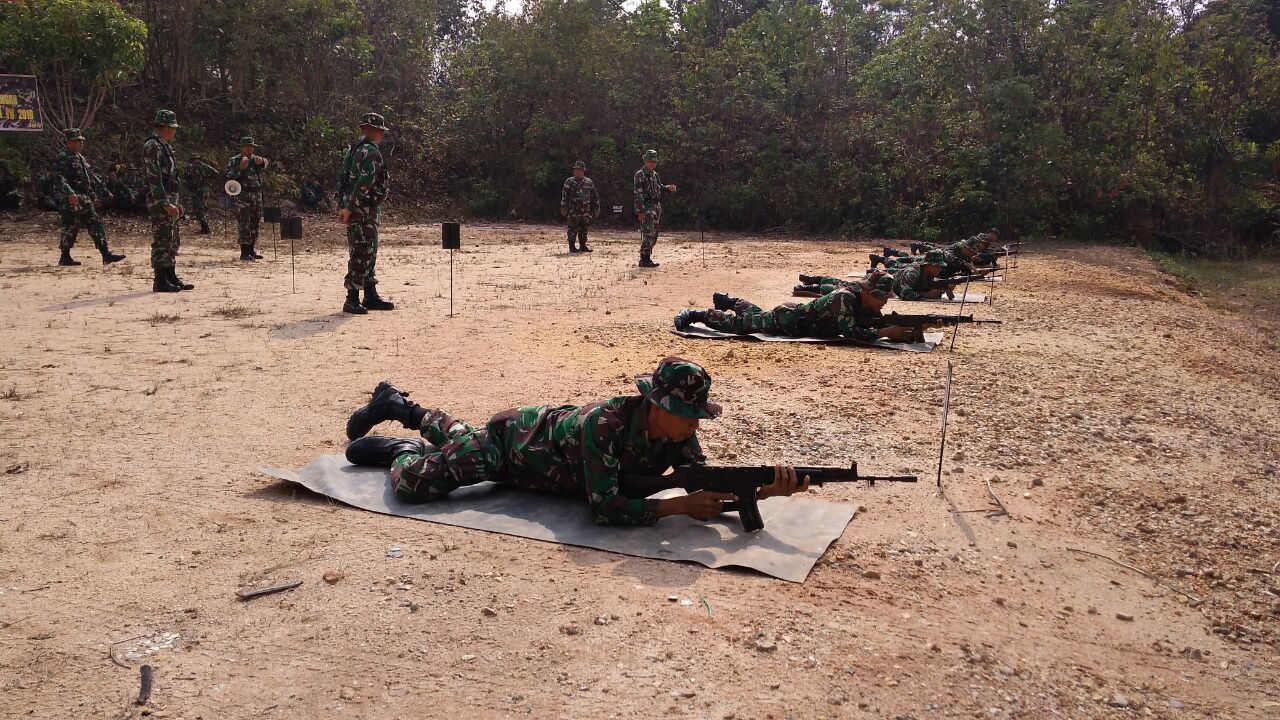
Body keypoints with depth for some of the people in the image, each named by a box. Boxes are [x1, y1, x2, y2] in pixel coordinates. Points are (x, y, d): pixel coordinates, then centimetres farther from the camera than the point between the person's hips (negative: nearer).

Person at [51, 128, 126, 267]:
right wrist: (70, 193, -33)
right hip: (71, 201, -9)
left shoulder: (80, 158, 19)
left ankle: (106, 255, -1)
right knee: (70, 228, -3)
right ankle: (65, 258, 7)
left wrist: (91, 196, 24)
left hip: (85, 200, 9)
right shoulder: (62, 159, -10)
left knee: (95, 224, 2)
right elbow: (60, 179, -21)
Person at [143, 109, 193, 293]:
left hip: (170, 202, 10)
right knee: (162, 240, -8)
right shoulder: (153, 146, -12)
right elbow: (154, 178, -19)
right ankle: (160, 281, -5)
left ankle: (171, 278, 19)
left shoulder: (164, 147, 19)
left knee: (174, 240, 13)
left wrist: (177, 203, 22)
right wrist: (166, 204, -23)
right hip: (160, 202, -10)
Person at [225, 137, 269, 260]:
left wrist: (261, 161, -32)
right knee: (244, 225, -9)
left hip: (257, 195, 5)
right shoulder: (234, 161, 4)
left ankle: (251, 250, 20)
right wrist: (240, 168, -19)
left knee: (255, 224, 10)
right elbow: (228, 177, -7)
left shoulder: (256, 159, 15)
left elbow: (266, 162, -9)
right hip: (242, 195, -5)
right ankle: (244, 252, -10)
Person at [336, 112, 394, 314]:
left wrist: (344, 206, 15)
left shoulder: (351, 150, 16)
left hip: (353, 210, 10)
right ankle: (352, 300, -4)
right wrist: (349, 208, -21)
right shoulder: (371, 152, -14)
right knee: (362, 255, -7)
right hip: (364, 211, -10)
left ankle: (371, 296, 20)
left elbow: (342, 180, 16)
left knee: (369, 253, 15)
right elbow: (365, 182, -23)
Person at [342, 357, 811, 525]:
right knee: (415, 483, -16)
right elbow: (605, 510, -46)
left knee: (458, 438, 30)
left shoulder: (676, 434, -24)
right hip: (514, 436, -6)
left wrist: (766, 490, -41)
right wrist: (679, 506, -49)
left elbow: (709, 492, -23)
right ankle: (402, 450, 19)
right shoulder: (605, 424, -44)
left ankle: (398, 406, 56)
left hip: (550, 428, 6)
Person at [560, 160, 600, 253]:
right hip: (573, 209, -3)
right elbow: (564, 195, -2)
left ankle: (583, 246, 14)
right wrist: (563, 207, -11)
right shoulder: (569, 181, 2)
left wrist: (596, 208, 10)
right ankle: (572, 246, -1)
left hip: (586, 209, 3)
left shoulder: (589, 182, 11)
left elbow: (595, 196, 15)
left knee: (584, 228, 7)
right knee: (573, 228, -6)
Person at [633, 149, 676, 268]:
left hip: (657, 208, 9)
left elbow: (659, 188, 27)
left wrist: (668, 188, 5)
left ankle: (647, 258, 18)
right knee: (648, 234, -12)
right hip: (646, 208, -9)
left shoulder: (655, 174, 16)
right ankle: (644, 260, -10)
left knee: (653, 235, 11)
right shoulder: (640, 174, -9)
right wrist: (640, 211, -21)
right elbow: (638, 194, -15)